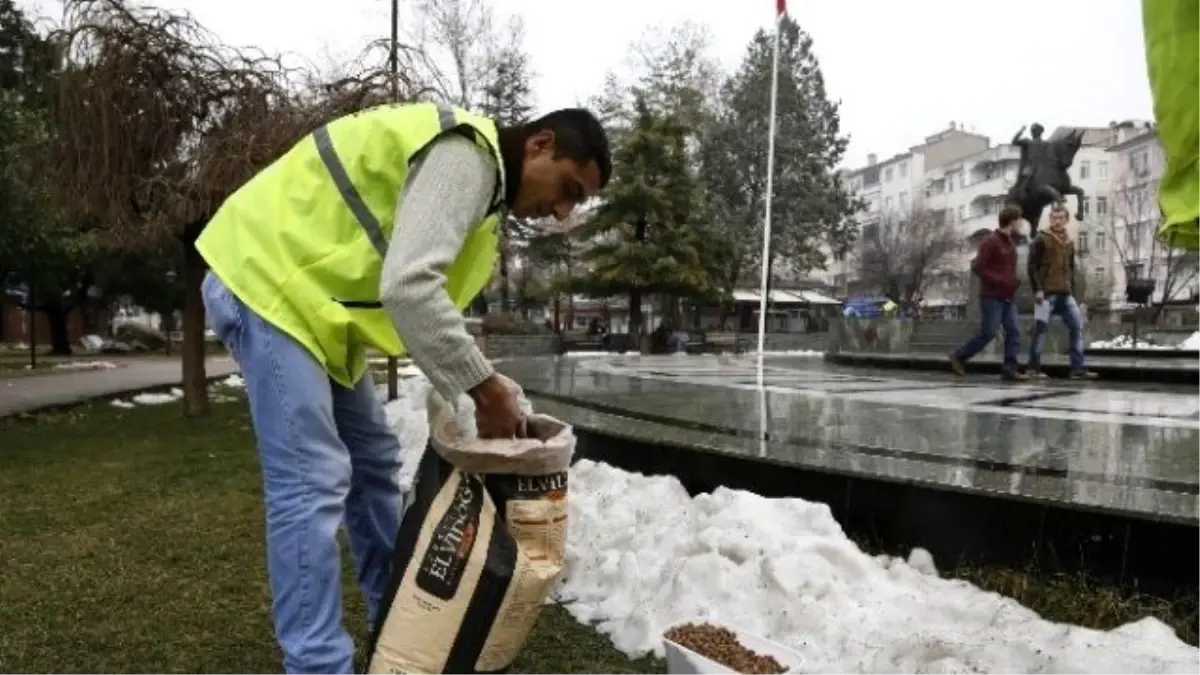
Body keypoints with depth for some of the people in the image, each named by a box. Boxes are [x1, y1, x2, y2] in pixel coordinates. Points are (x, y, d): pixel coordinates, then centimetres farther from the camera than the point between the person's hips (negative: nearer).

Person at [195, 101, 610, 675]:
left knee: (372, 459, 13)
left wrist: (481, 391, 4)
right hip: (265, 280, -10)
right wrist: (485, 386, -24)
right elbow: (408, 285, -31)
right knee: (314, 482, -13)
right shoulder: (466, 155, -18)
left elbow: (418, 284, 13)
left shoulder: (477, 174, 14)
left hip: (306, 292, 11)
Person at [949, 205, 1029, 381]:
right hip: (992, 297, -8)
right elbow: (977, 267, -17)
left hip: (1008, 298, 8)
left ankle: (1009, 368, -3)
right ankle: (959, 357, 6)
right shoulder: (990, 241, -10)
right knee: (988, 333, -8)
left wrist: (1013, 283, 9)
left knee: (1014, 332, -2)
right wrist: (999, 282, -19)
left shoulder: (1010, 243, 17)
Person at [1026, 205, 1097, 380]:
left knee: (1077, 325, -1)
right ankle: (1033, 368, 2)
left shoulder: (1069, 243, 18)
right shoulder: (1041, 240, -2)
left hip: (1065, 293, 6)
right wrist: (1037, 289, -16)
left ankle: (1077, 368, 2)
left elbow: (1071, 269, 22)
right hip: (1046, 293, -6)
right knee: (1041, 328, -6)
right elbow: (1032, 266, -8)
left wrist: (1072, 291, 15)